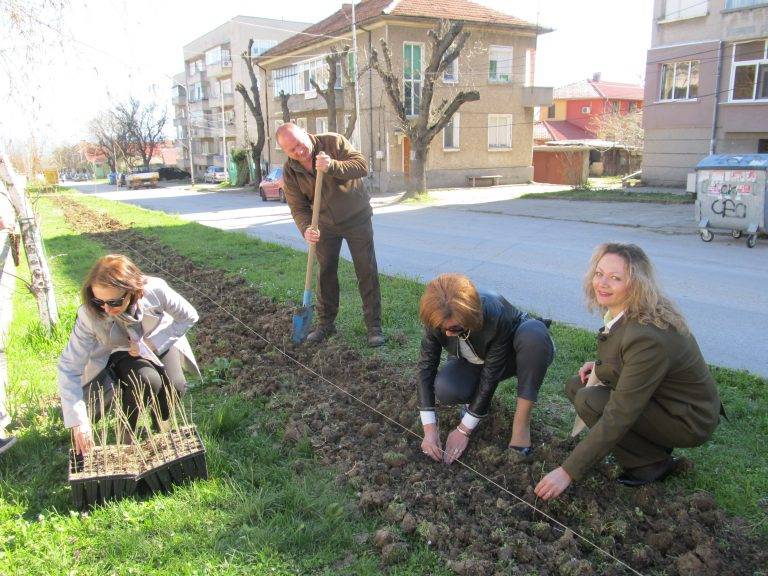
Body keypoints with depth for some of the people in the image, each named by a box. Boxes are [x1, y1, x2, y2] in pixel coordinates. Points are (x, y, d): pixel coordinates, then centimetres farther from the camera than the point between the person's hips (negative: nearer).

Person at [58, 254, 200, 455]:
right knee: (147, 381, -30)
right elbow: (69, 367, -29)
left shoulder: (155, 290, -33)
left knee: (175, 386, -23)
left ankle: (161, 423, 11)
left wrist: (150, 344, -24)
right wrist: (78, 422, -35)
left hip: (158, 343, 1)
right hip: (120, 354, -1)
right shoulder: (90, 315, -33)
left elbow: (189, 317, -15)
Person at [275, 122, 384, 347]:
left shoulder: (333, 142, -18)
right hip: (325, 224, 3)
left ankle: (374, 326, 6)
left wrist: (332, 166, -39)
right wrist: (305, 229, -29)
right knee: (325, 272, 9)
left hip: (356, 217, -3)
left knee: (367, 271, -2)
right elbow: (298, 207, -10)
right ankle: (325, 323, 24)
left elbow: (362, 166, -24)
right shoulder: (290, 171, -10)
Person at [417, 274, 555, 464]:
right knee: (444, 389, -31)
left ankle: (521, 424, -26)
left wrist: (464, 430, -26)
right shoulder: (437, 318, -27)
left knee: (534, 333, -38)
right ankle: (475, 398, 5)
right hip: (474, 362, 2)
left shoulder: (496, 316, -38)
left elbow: (490, 376, -31)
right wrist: (429, 428, -28)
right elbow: (426, 366, -22)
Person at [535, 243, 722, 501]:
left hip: (688, 421, -9)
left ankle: (653, 462, -3)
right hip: (655, 395, 9)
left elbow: (618, 417, -33)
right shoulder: (623, 312, -7)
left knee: (589, 402, -24)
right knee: (575, 385, 3)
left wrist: (568, 472, -31)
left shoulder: (648, 337, -33)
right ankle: (654, 443, 11)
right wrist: (602, 365, -3)